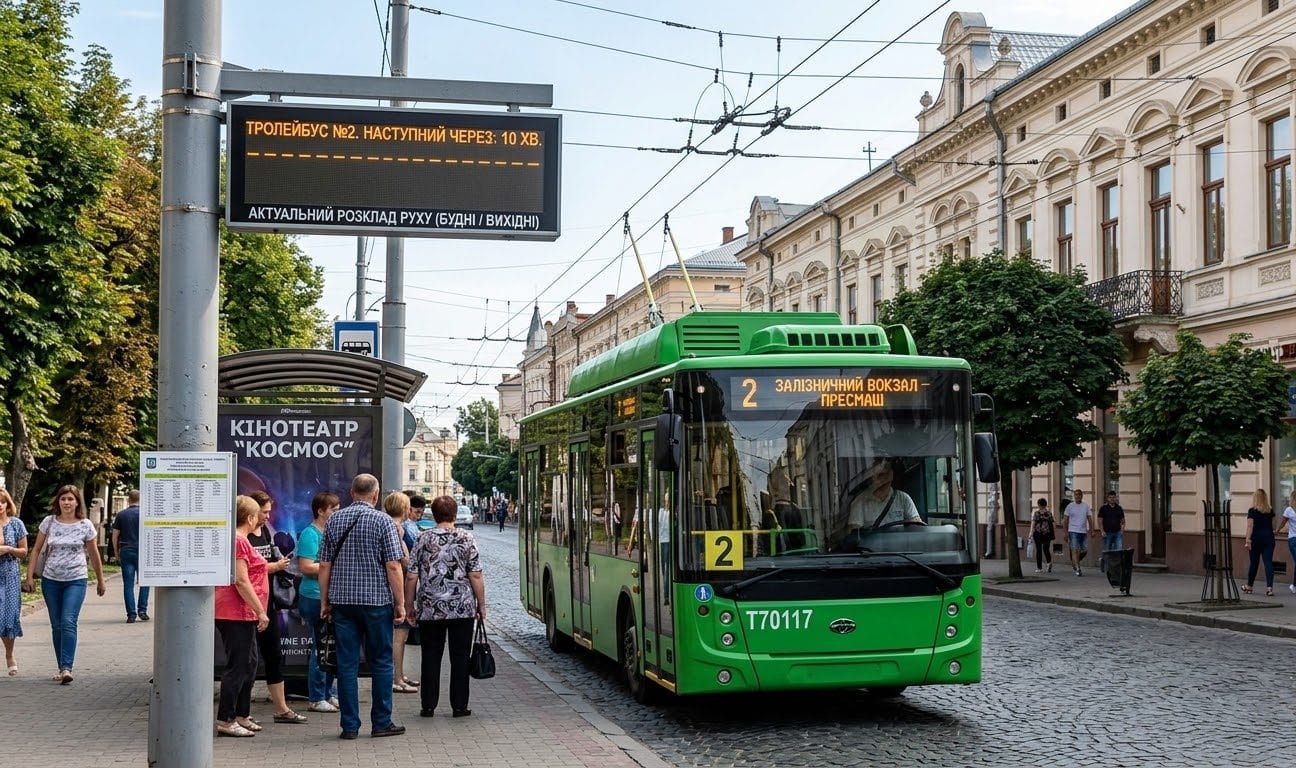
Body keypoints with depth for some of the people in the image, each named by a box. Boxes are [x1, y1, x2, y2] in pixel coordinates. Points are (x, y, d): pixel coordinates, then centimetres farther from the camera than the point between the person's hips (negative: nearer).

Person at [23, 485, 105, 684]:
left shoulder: (86, 525, 0)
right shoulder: (49, 522, 3)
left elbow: (94, 555, 8)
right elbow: (37, 550, 10)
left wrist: (101, 581, 13)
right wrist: (30, 576, 3)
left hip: (76, 580, -3)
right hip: (51, 580, 3)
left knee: (68, 622, -16)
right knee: (56, 626, 8)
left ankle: (67, 668, -21)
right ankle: (61, 667, 16)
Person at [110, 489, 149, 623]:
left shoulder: (121, 515, 5)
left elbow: (115, 536, 6)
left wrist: (116, 552, 15)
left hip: (126, 552, 1)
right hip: (142, 552, -1)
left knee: (128, 584, 3)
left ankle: (131, 614, 1)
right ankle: (142, 610, 3)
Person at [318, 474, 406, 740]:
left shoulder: (334, 520, 7)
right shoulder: (382, 521, -6)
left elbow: (324, 565, 7)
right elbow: (393, 567, -10)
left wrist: (324, 602, 14)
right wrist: (400, 603, -5)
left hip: (342, 601, 4)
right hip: (376, 600, -3)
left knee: (347, 663, 5)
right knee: (381, 662, 6)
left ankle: (350, 725, 7)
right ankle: (381, 723, 9)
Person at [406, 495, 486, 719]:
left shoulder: (423, 539, 0)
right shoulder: (467, 539, -3)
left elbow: (411, 577, 0)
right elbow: (476, 576, -5)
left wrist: (409, 605, 10)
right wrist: (481, 605, 4)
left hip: (430, 608, 1)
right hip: (462, 608, -1)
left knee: (431, 657, 9)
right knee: (460, 657, 6)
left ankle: (428, 706, 10)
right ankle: (459, 706, 8)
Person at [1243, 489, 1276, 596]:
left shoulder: (1252, 511, -7)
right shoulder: (1270, 511, 6)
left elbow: (1250, 527, -14)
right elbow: (1272, 526, 15)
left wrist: (1248, 540, -18)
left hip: (1256, 538, -2)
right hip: (1269, 538, 2)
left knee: (1254, 563, 9)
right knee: (1268, 562, -3)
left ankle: (1249, 586, 24)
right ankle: (1269, 587, -16)